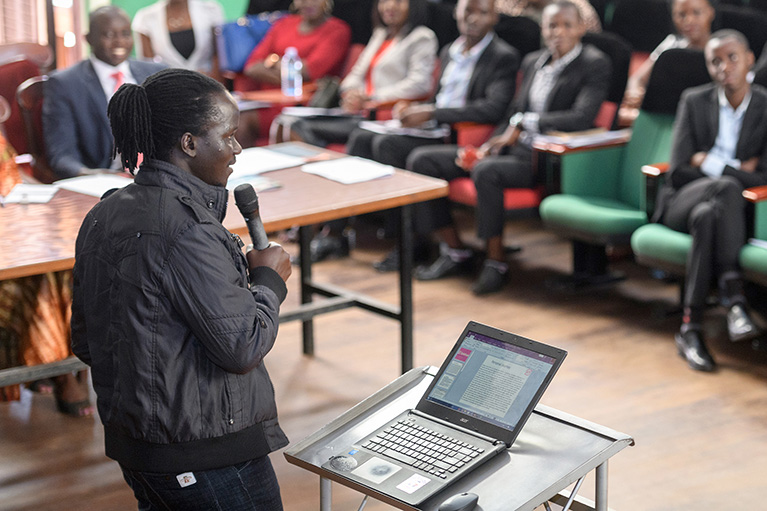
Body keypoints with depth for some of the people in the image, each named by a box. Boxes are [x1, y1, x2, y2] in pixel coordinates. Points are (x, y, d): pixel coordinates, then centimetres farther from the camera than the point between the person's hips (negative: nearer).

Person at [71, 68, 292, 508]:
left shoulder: (102, 217, 5)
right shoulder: (187, 229, -23)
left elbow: (86, 344, 13)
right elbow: (243, 347, -22)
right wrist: (269, 279, -6)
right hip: (209, 455, -9)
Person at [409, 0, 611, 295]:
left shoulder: (595, 64, -5)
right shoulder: (533, 62, 16)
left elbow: (582, 118, -20)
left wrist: (525, 122, -13)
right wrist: (491, 146, 1)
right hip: (512, 149, 8)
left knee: (486, 171, -38)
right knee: (422, 160, -2)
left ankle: (496, 262, -22)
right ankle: (454, 251, 2)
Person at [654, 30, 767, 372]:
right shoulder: (694, 101, 4)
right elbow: (678, 172, -3)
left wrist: (711, 163, -8)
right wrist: (736, 170, -7)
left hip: (737, 209, 0)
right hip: (683, 202, 0)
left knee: (707, 216, -38)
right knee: (727, 187, -35)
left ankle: (691, 328, -38)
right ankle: (733, 295, -39)